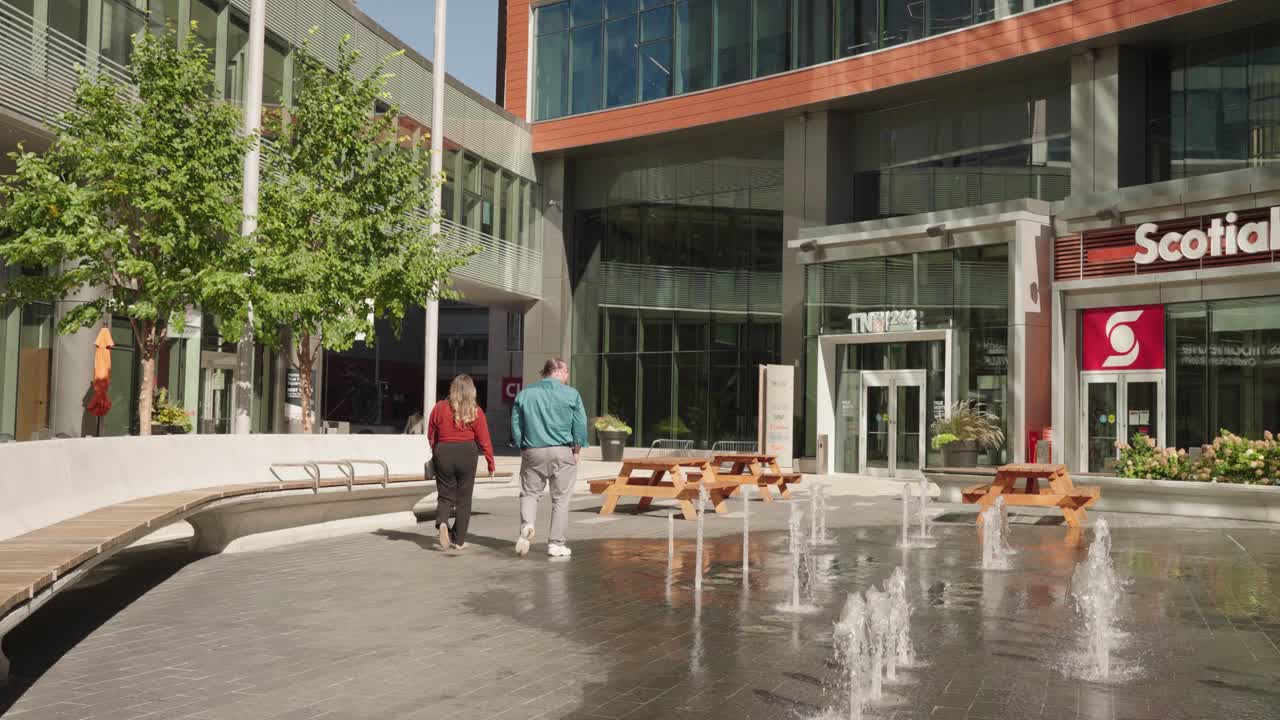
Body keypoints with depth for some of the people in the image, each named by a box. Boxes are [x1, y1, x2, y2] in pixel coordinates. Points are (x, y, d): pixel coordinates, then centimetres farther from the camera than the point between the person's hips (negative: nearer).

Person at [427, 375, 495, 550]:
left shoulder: (439, 408, 0)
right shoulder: (475, 412, -6)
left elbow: (431, 436, 9)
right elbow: (484, 441, -5)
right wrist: (491, 463, 5)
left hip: (443, 453, 1)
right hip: (467, 453, -1)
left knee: (445, 496, 11)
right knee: (463, 499, 10)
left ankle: (441, 522, -18)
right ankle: (458, 540, 14)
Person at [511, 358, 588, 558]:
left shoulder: (524, 394, 6)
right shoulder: (571, 394, -2)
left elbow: (516, 425, 6)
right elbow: (580, 426, -2)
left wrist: (522, 448, 15)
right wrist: (576, 451, 10)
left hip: (532, 452, 2)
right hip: (562, 452, -2)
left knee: (529, 492, 14)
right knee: (560, 498, 6)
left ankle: (526, 524, -12)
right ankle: (556, 543, 8)